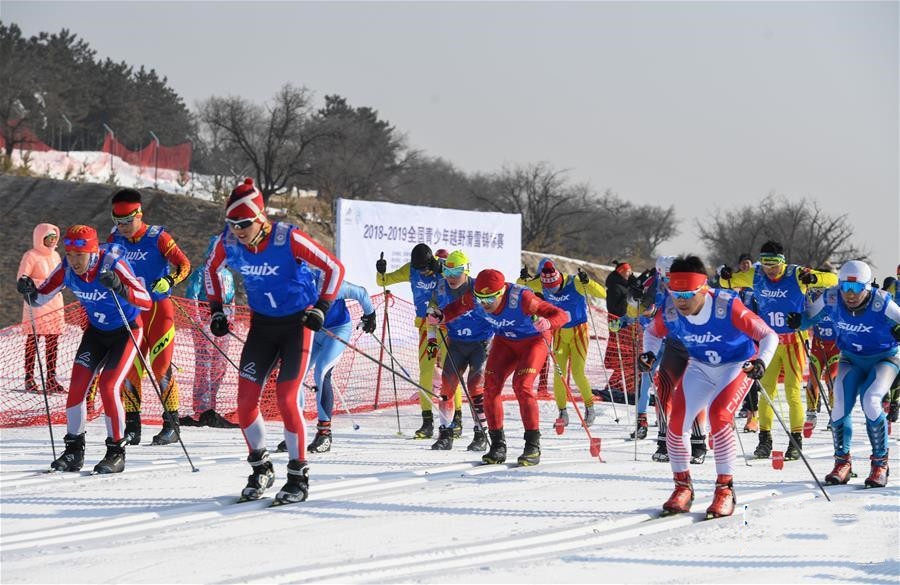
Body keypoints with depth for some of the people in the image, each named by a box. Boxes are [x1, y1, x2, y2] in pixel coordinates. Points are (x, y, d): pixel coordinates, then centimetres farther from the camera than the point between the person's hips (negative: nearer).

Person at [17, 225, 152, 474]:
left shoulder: (113, 266, -30)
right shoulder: (66, 270, -16)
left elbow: (146, 302, -37)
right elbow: (40, 298, -6)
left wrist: (119, 288, -54)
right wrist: (29, 292, -29)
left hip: (126, 331, -5)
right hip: (96, 331, 5)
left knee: (108, 387, -17)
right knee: (77, 385, -7)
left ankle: (116, 452, -4)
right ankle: (73, 451, 4)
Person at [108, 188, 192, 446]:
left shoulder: (157, 237, -11)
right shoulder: (115, 240, 2)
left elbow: (184, 264, -10)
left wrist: (168, 281, -25)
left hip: (159, 308, -4)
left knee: (161, 367, -7)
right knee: (129, 368, 1)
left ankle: (171, 424, 1)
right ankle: (132, 427, 6)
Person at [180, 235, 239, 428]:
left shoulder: (228, 275, 18)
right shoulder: (200, 273, -3)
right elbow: (191, 297, -11)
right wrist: (197, 321, -17)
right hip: (204, 326, -7)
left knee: (220, 367, 6)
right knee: (204, 366, -9)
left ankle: (209, 410, 13)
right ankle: (203, 411, -10)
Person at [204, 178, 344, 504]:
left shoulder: (288, 239, -24)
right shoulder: (228, 243, -11)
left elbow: (334, 268, -13)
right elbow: (211, 269, 14)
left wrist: (321, 308, -16)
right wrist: (216, 309, 8)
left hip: (297, 323, -5)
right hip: (261, 324, 5)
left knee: (287, 399, -12)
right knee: (246, 399, -2)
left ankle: (298, 478, 0)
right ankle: (261, 469, 17)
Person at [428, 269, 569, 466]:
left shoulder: (521, 298, -36)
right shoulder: (475, 297, -22)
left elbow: (561, 315, -37)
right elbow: (457, 308, 1)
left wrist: (546, 323, -60)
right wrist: (441, 317, -21)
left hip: (533, 340, -5)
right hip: (505, 341, 5)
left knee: (521, 385, -23)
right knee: (491, 385, -12)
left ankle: (533, 445, -15)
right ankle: (498, 444, -2)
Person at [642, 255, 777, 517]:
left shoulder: (727, 307, -32)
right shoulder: (670, 311, -20)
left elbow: (769, 335, -25)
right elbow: (652, 333, 4)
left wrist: (761, 361, -43)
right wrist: (649, 353, -17)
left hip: (737, 366, -4)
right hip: (700, 367, 4)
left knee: (718, 415, -25)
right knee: (676, 421, -10)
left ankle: (725, 489, -13)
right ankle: (683, 487, 10)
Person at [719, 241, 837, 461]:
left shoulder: (796, 275, -12)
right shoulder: (755, 276, -1)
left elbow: (833, 280, -15)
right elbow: (731, 282, 13)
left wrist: (814, 278, -35)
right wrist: (726, 277, -11)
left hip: (793, 341, -4)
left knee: (792, 392, -7)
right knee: (766, 391, 4)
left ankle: (796, 441, -1)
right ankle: (764, 440, 11)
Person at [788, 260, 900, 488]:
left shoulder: (880, 302, -28)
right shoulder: (831, 298, -19)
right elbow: (810, 317, -4)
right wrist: (798, 321, -26)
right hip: (851, 358, 3)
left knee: (870, 401, -24)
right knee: (841, 405, -14)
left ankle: (880, 463, -7)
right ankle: (842, 462, 5)